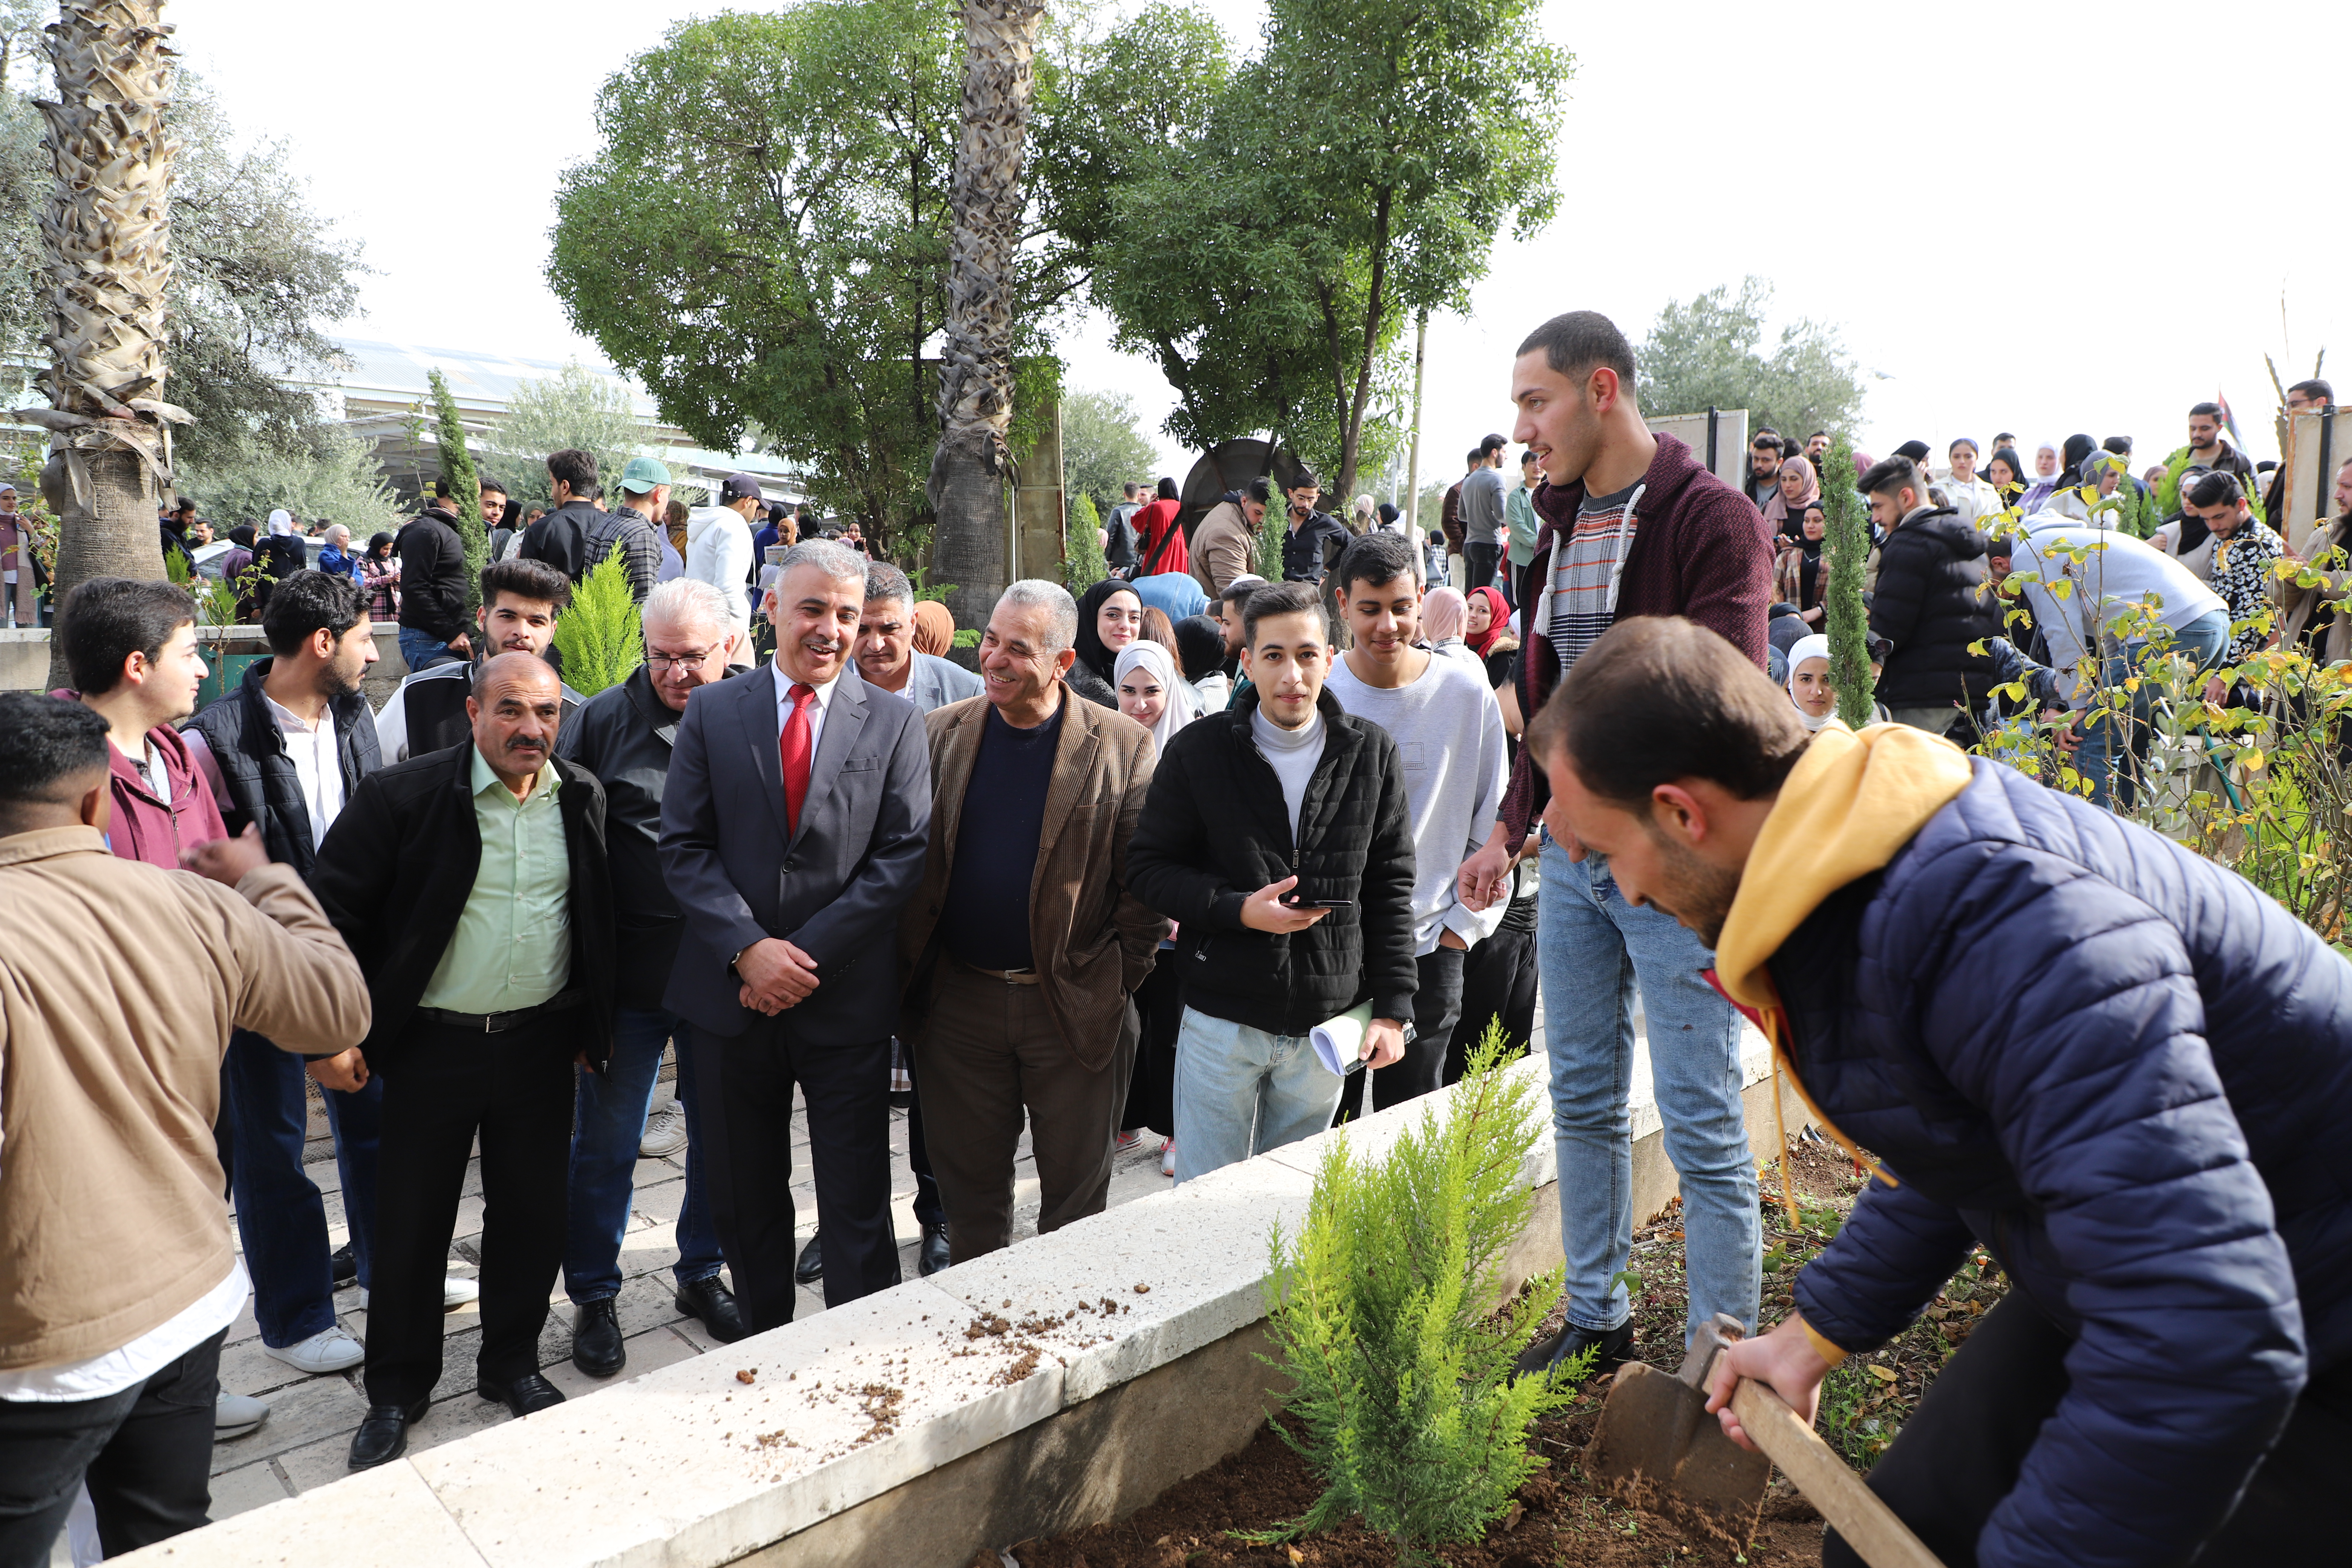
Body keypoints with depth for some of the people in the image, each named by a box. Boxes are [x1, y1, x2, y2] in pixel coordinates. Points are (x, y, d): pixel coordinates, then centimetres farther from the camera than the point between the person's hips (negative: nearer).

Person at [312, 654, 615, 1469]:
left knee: (533, 1213, 12)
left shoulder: (582, 798, 1)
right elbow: (333, 910, -8)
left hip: (541, 1043, 3)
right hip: (433, 1044, -2)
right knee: (411, 1219, 9)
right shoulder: (402, 796, -11)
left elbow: (600, 918, 9)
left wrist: (592, 1028, 10)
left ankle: (511, 1363, 33)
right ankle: (397, 1389, 29)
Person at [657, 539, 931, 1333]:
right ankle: (764, 1344, 36)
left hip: (847, 998, -2)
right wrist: (748, 950, -14)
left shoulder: (896, 723, 0)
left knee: (856, 1206, 5)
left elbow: (902, 858, -6)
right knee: (744, 1198, 16)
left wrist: (807, 956, -13)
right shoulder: (711, 713, 3)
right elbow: (685, 848, -1)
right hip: (732, 996, 2)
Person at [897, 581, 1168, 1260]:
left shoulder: (1123, 746, -6)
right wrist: (912, 975, 1)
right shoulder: (938, 735, 2)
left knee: (1077, 1188, 11)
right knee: (969, 1183, 16)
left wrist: (1118, 980, -7)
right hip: (959, 1005, 2)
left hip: (1076, 1007, -2)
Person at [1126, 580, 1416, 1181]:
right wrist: (1238, 910, -17)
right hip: (1222, 1021, -1)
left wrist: (1393, 1009, -1)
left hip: (1326, 1022, 2)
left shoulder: (1372, 754, 0)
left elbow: (1390, 888, 3)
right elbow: (1147, 866, -2)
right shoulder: (1199, 750, -5)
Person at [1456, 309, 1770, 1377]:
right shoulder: (1563, 522, 14)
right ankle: (1597, 1321, 31)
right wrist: (1511, 827, 16)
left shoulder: (1713, 518, -10)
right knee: (1583, 1101, 15)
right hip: (1574, 852, 8)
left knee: (1701, 1129, 0)